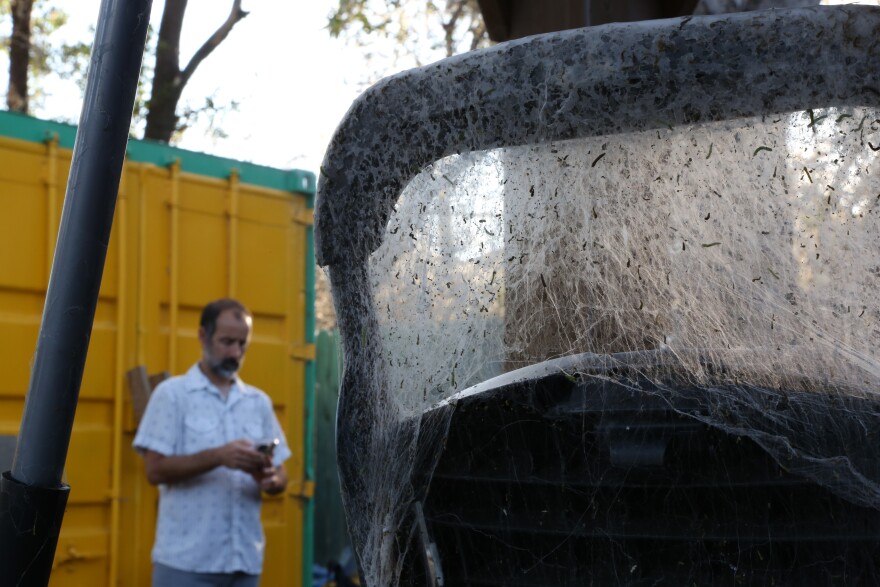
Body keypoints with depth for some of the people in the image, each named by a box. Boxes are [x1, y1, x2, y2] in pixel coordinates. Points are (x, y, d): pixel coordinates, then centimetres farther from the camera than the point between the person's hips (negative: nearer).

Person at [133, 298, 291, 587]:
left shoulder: (259, 402, 12)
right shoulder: (172, 394, -1)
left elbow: (281, 477, 12)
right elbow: (155, 469, -9)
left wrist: (270, 479, -12)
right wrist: (217, 456, -21)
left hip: (245, 560, 5)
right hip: (186, 561, -5)